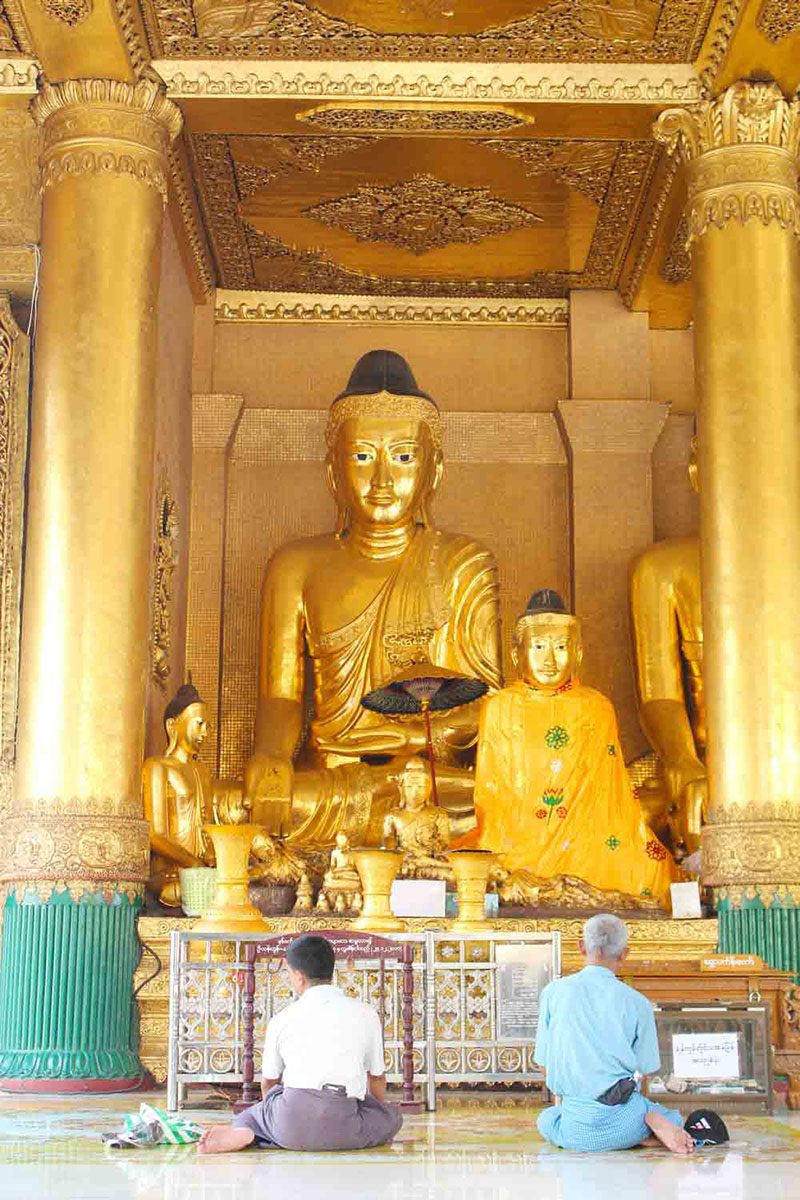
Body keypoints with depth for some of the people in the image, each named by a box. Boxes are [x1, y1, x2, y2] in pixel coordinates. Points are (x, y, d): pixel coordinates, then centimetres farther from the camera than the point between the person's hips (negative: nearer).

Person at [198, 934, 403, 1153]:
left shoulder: (282, 1020, 11)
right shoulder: (365, 1014, 10)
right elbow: (377, 1077, 23)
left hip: (292, 1127, 2)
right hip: (343, 1124, -2)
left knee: (252, 1114, 33)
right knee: (392, 1115, 24)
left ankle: (242, 1132, -4)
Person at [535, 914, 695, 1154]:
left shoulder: (553, 992, 0)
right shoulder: (637, 1002, -2)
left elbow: (545, 1064, 7)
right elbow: (644, 1069, 5)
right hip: (623, 1118, 2)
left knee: (546, 1120, 32)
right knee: (674, 1120, 32)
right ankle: (652, 1125, -8)